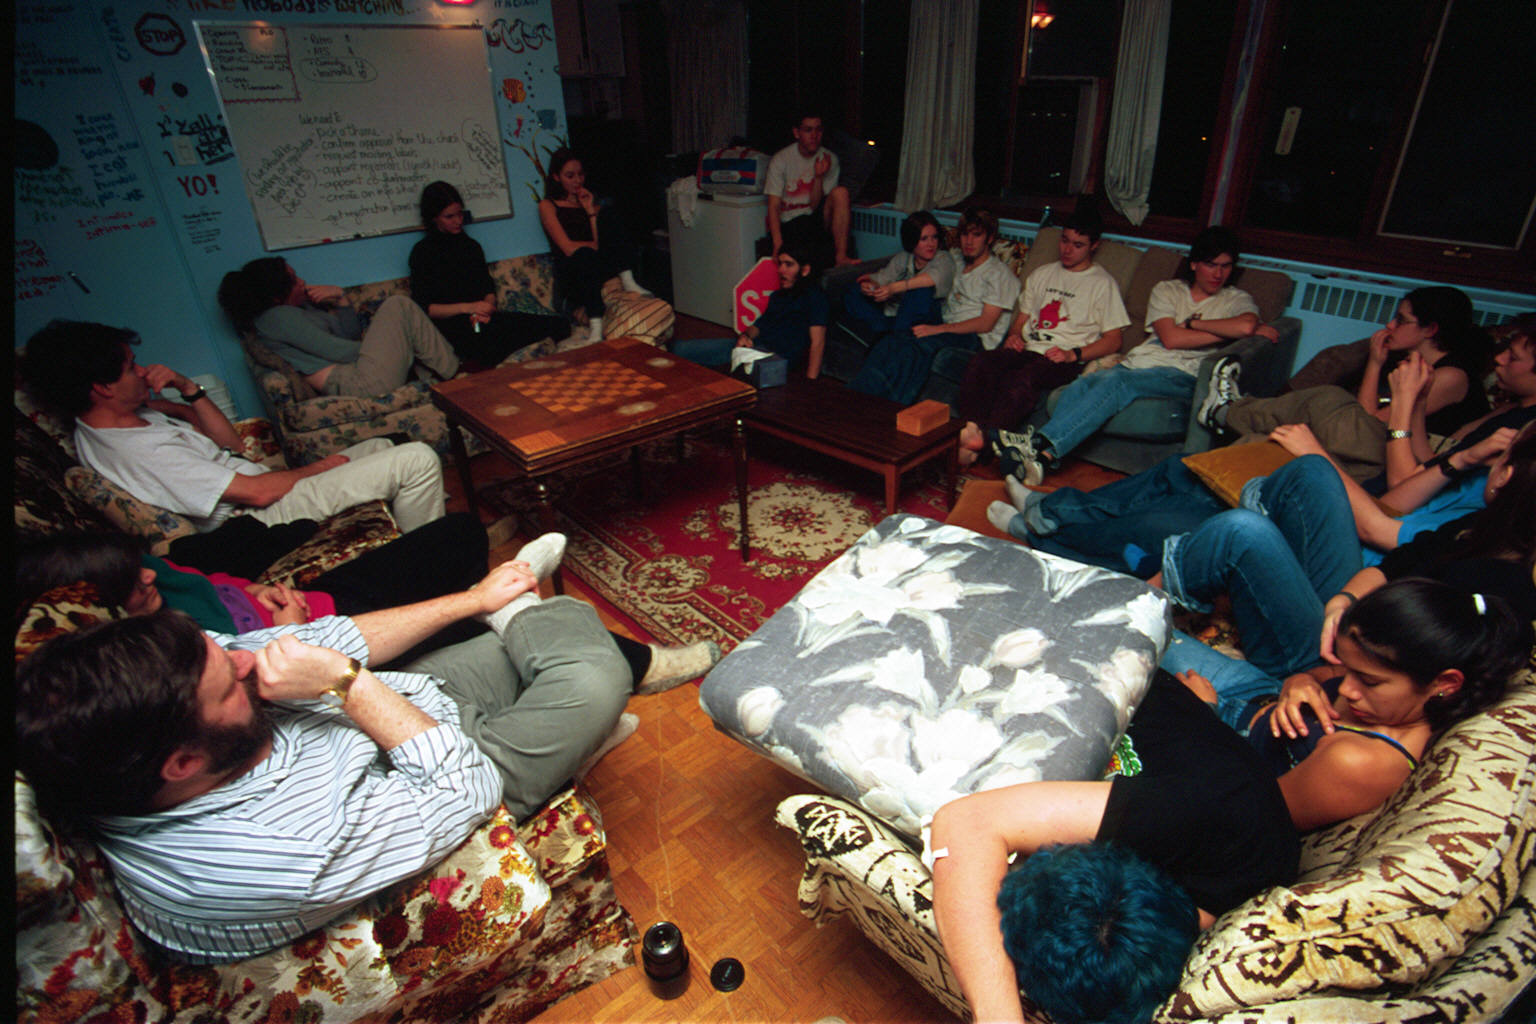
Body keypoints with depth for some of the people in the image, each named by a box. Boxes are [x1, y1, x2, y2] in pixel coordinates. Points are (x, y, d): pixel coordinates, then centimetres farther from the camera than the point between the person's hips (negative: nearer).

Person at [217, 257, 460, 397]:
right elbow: (338, 351, -14)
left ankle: (450, 369, 5)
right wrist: (372, 344, 1)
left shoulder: (302, 306, 20)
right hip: (356, 383, -10)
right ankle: (452, 373, -5)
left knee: (395, 304, 18)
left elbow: (352, 333, 17)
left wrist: (340, 298, 4)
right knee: (398, 305, -7)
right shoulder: (279, 316, -9)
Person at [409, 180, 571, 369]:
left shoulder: (471, 246, 22)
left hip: (480, 318, 7)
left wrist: (486, 309, -6)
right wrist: (467, 307, -14)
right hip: (450, 327, -6)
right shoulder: (422, 252, 5)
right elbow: (423, 307, -2)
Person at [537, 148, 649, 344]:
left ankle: (628, 281, -29)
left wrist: (591, 210, -1)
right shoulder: (548, 205, 6)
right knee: (585, 255, -40)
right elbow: (568, 248, -8)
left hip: (602, 264, 4)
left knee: (608, 212, -17)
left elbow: (599, 240, 7)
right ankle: (595, 326, -47)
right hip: (572, 271, -4)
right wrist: (599, 246, -5)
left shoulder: (588, 200, 22)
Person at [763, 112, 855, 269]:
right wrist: (778, 245, -28)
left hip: (816, 220, 2)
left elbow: (815, 206, -2)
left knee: (841, 193, -27)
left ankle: (841, 257, -30)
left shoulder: (830, 159, 1)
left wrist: (819, 177, -20)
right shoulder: (780, 160, -6)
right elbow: (774, 206, -13)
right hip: (788, 223, -2)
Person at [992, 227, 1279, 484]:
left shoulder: (1238, 299, 18)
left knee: (1116, 381, -35)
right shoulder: (1166, 290, 20)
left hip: (1181, 376, -3)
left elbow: (1246, 325, -9)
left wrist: (1193, 323, 0)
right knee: (1080, 386, -31)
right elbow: (1170, 338, 3)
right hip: (1137, 362, 3)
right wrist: (1228, 332, 4)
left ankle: (1041, 447, -48)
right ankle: (1042, 458, -46)